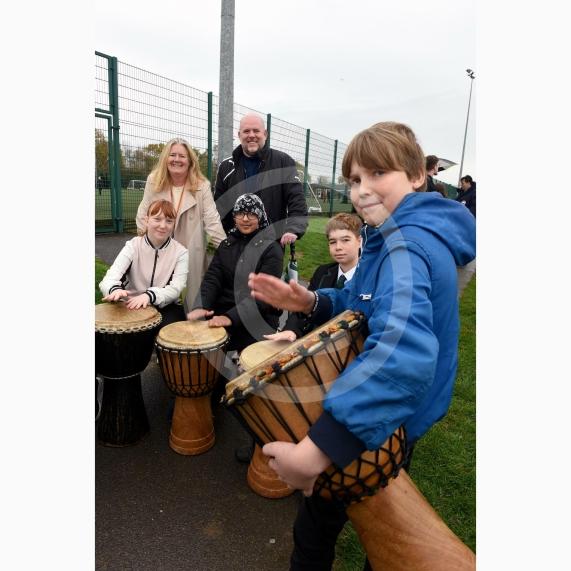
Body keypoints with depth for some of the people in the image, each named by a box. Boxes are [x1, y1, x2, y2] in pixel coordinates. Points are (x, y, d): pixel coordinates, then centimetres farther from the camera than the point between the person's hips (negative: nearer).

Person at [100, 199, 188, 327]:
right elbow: (110, 277, -17)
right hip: (132, 306, 1)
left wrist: (149, 295, -37)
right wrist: (115, 289, -42)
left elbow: (176, 289, -16)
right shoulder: (133, 246, -3)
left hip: (166, 308, -1)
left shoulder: (180, 252, -4)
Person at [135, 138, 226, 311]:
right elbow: (143, 215, 4)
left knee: (194, 296, 8)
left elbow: (211, 220, -9)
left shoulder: (202, 185, -8)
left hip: (191, 250, -2)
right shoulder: (153, 181, -1)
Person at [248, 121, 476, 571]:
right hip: (391, 415, 9)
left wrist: (317, 449, -51)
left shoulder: (407, 243, -30)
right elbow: (368, 303, 7)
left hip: (378, 422, -9)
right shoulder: (402, 233, 2)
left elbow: (403, 352, -46)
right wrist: (312, 302, -12)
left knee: (319, 519, 16)